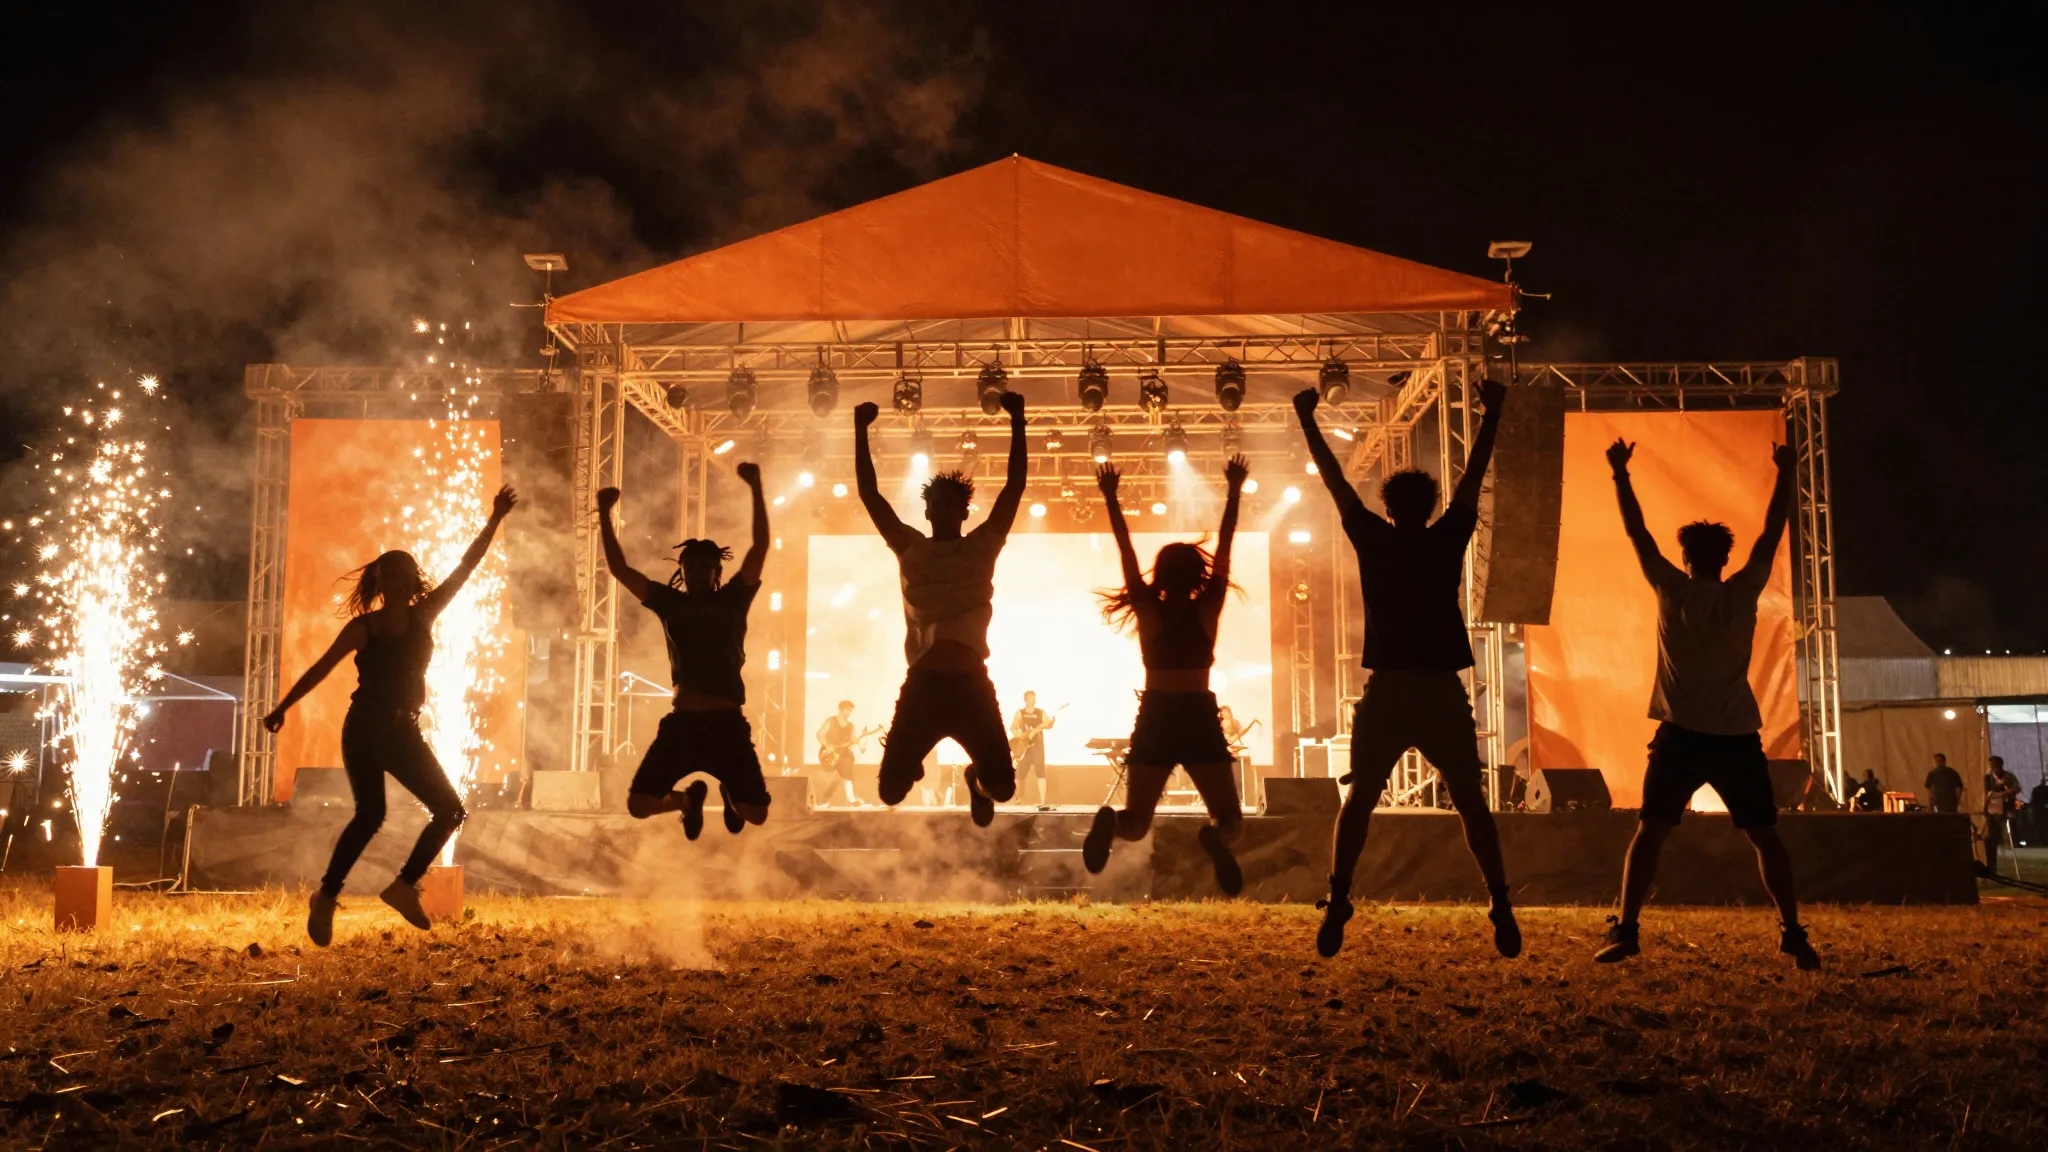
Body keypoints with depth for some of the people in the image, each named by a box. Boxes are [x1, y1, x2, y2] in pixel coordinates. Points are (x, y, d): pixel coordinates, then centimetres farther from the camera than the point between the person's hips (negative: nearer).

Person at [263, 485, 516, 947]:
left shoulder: (423, 616, 5)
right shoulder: (364, 626, -5)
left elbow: (466, 567, 1)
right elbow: (320, 669, 0)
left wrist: (494, 521, -4)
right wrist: (282, 707, -2)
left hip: (404, 733, 6)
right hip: (364, 731, -5)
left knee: (450, 810, 0)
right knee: (371, 814, -21)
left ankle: (404, 887, 10)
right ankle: (326, 897, -8)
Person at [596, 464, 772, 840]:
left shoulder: (732, 599, 6)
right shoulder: (670, 602, 10)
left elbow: (760, 548, -4)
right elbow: (619, 569, 7)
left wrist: (756, 487, -11)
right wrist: (605, 514, 1)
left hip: (727, 723, -1)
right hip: (682, 722, 1)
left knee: (756, 813, -5)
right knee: (639, 805, -8)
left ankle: (728, 795, 34)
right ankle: (690, 799, 26)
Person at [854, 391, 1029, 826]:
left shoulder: (982, 546, 9)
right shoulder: (911, 548, 9)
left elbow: (1015, 485, 4)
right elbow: (869, 494, 6)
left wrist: (1017, 422, -2)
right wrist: (861, 432, 1)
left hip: (972, 685, 0)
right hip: (923, 686, 0)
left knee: (1003, 786, -3)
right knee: (891, 789, -2)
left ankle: (975, 779, 36)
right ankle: (912, 765, 37)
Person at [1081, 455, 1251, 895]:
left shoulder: (1148, 610, 1)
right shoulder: (1208, 608, 0)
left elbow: (1126, 550, 6)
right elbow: (1225, 545, 5)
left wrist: (1111, 498, 12)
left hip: (1155, 718, 1)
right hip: (1199, 717, -1)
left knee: (1135, 823, 8)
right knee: (1232, 820, 6)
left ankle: (1109, 822, -32)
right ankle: (1215, 836, -34)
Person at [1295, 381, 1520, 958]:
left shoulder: (1373, 540, 2)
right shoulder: (1448, 539, 2)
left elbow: (1334, 480, 10)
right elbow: (1474, 475, 13)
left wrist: (1308, 421, 19)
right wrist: (1492, 412, 23)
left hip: (1387, 691, 0)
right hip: (1443, 692, 0)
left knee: (1360, 800, 8)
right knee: (1471, 804, 7)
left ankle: (1338, 903, -2)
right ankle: (1500, 906, 1)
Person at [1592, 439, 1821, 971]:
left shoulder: (1673, 590, -1)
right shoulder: (1744, 591, 1)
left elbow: (1637, 531, 5)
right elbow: (1772, 532, 12)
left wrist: (1620, 473, 12)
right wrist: (1784, 473, 20)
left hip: (1682, 734, -1)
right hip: (1738, 736, 1)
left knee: (1649, 832, -1)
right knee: (1765, 837, 9)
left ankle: (1625, 932, -12)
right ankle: (1793, 934, 3)